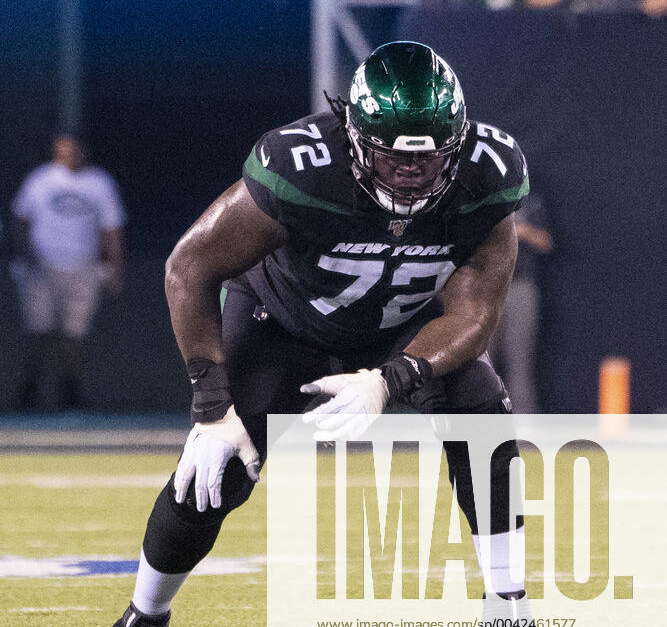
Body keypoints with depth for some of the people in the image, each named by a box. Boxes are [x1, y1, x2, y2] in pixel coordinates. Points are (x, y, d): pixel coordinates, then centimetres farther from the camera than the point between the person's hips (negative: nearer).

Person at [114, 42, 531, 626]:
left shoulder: (488, 178, -31)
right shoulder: (301, 169, -38)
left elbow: (471, 314, -26)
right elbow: (190, 267, -28)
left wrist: (387, 382, -45)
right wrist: (212, 405, -32)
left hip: (414, 325, 2)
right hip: (286, 320, -2)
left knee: (479, 412, -23)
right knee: (214, 473, -13)